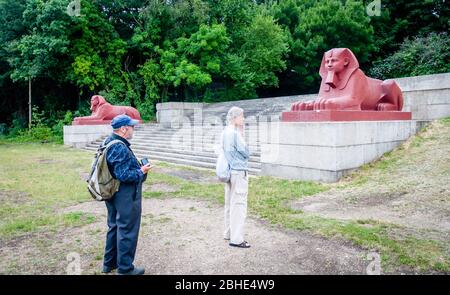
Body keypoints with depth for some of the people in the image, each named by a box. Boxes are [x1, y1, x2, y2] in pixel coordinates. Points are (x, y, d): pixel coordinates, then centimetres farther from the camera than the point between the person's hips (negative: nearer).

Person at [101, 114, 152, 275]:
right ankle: (125, 268, 16)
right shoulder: (120, 148, -24)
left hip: (113, 194, 10)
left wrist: (137, 166, 11)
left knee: (114, 227, 21)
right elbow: (124, 175, -27)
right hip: (125, 197, -10)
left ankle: (109, 263, 35)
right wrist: (141, 171, -13)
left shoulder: (109, 142, 8)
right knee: (127, 231, 3)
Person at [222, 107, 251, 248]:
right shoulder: (235, 133, -17)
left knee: (230, 203, 16)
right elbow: (246, 153, -13)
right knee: (239, 204, -4)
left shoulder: (225, 132, 10)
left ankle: (229, 233, 27)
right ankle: (236, 238, 1)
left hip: (229, 171, 9)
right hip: (239, 171, -9)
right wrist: (242, 135, -3)